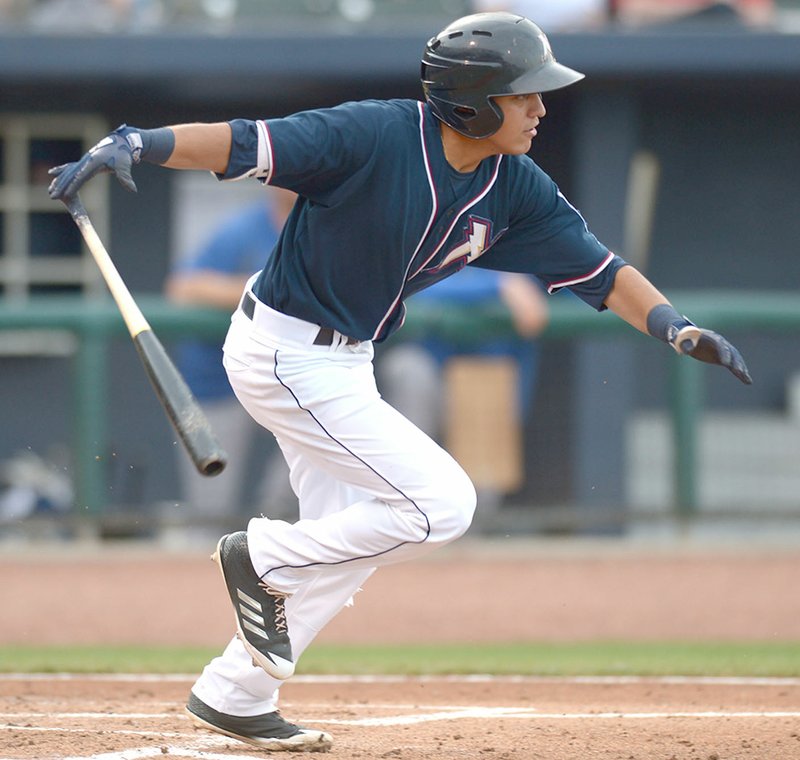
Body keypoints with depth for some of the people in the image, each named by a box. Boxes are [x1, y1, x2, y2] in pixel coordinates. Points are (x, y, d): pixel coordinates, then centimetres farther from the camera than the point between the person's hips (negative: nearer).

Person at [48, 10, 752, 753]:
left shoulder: (514, 188, -5)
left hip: (343, 359, 9)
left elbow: (600, 270, -1)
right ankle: (262, 558, 2)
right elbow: (238, 142, -30)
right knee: (440, 503, -12)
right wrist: (132, 145, -43)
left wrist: (679, 329, -15)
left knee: (346, 544, 17)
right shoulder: (372, 137, -25)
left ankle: (233, 696, 28)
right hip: (285, 353, -9)